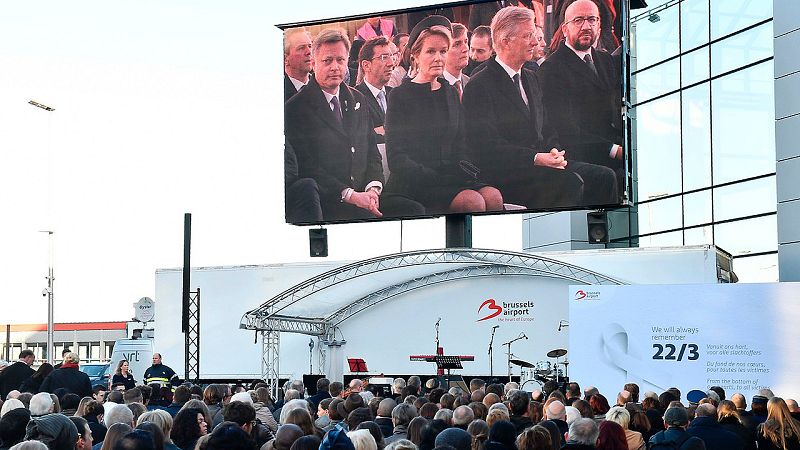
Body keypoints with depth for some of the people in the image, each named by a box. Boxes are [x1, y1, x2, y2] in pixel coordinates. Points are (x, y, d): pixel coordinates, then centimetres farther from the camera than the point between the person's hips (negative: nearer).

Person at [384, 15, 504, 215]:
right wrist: (435, 177, -18)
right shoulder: (401, 96, 0)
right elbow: (396, 159, -5)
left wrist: (466, 168, -4)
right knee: (472, 202, -30)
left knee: (494, 197, -25)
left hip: (450, 177, 5)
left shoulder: (450, 93, 18)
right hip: (413, 183, -5)